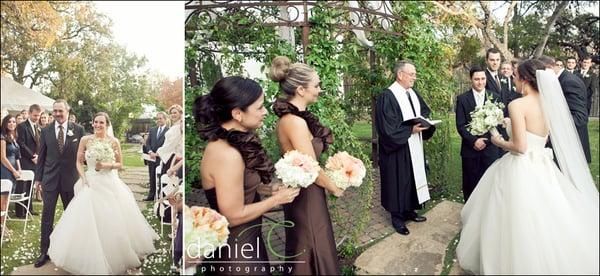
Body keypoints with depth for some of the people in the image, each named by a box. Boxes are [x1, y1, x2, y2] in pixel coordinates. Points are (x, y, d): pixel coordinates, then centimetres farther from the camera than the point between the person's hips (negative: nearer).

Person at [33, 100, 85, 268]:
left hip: (70, 178, -1)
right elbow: (41, 156, 5)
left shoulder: (78, 129, -3)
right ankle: (45, 251, 16)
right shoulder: (45, 131, 2)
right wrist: (38, 178, 5)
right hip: (50, 178, 1)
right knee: (47, 216, 5)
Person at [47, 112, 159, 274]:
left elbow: (120, 164, 6)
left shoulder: (114, 141, 0)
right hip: (91, 183, 0)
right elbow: (79, 162, 6)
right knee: (89, 222, 0)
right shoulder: (85, 140, 0)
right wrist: (83, 178, -8)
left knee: (113, 222, 4)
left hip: (111, 184, 0)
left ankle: (117, 259, 24)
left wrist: (107, 165, -13)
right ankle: (91, 261, 17)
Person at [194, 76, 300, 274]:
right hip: (235, 250, -9)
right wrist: (276, 199, -13)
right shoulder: (227, 155, -28)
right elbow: (234, 216, -23)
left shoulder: (229, 142, 0)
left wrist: (272, 190, 4)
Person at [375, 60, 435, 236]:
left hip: (415, 148, 8)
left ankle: (409, 211, 32)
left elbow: (425, 112, 16)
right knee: (398, 181, 4)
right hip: (398, 151, -8)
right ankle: (397, 217, 19)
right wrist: (411, 129, -22)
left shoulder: (413, 94, 8)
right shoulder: (387, 97, -18)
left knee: (413, 178, 16)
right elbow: (388, 127, -21)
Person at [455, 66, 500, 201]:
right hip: (470, 149, -1)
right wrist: (474, 141, -15)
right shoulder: (462, 98, 0)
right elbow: (460, 125, -4)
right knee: (470, 184, 8)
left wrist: (485, 140, -12)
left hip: (490, 148, 1)